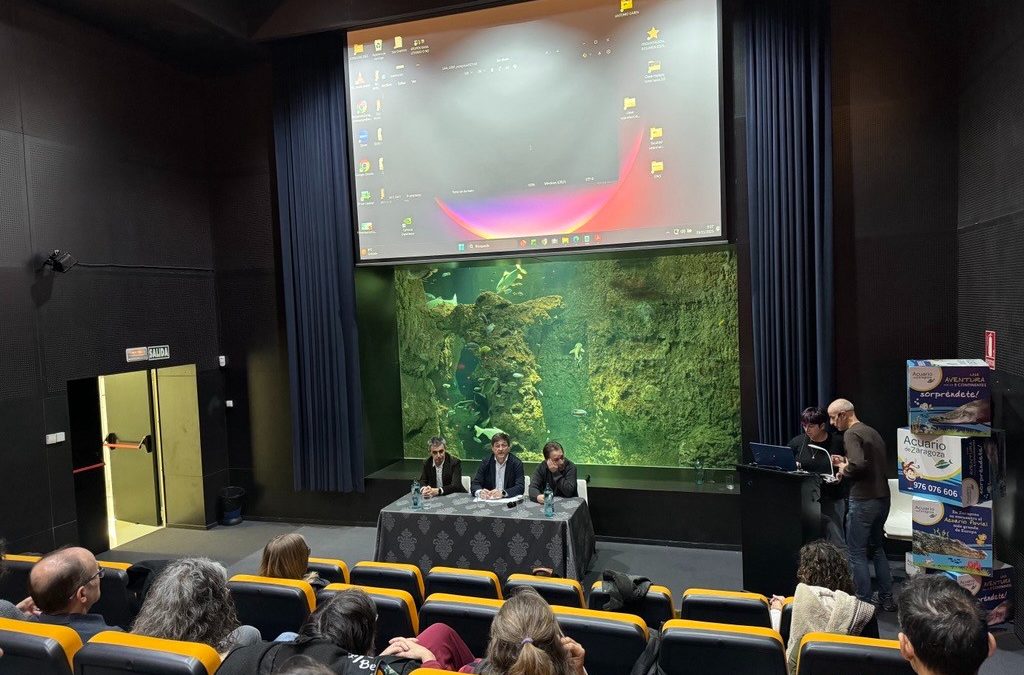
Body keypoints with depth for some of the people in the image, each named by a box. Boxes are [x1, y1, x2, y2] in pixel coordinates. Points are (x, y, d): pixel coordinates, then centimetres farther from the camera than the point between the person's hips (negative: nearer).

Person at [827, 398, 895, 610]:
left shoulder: (851, 434, -14)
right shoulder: (872, 432, 14)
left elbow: (859, 464, -28)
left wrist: (844, 470, -9)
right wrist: (845, 462, 15)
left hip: (863, 500, -9)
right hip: (882, 498, 9)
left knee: (857, 553, 2)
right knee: (877, 548, 22)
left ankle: (864, 603, 8)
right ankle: (887, 599, 28)